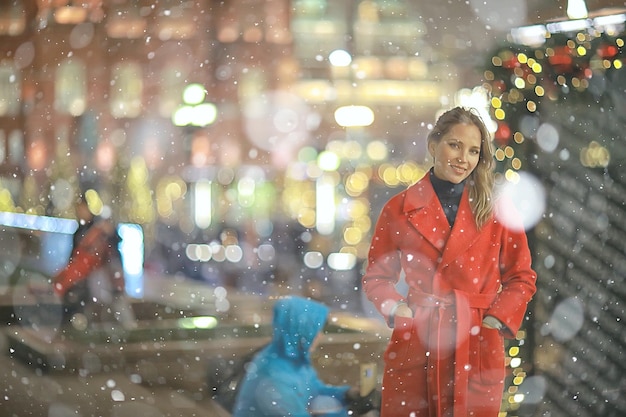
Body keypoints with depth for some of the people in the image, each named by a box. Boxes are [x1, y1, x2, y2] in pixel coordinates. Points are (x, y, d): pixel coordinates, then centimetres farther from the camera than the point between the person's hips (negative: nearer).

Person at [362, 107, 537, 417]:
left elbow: (521, 276, 9)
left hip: (477, 350, 0)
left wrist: (498, 318, -5)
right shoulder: (399, 209, 2)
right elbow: (377, 276, 11)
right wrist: (396, 309, -6)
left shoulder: (495, 210, 3)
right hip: (414, 348, 0)